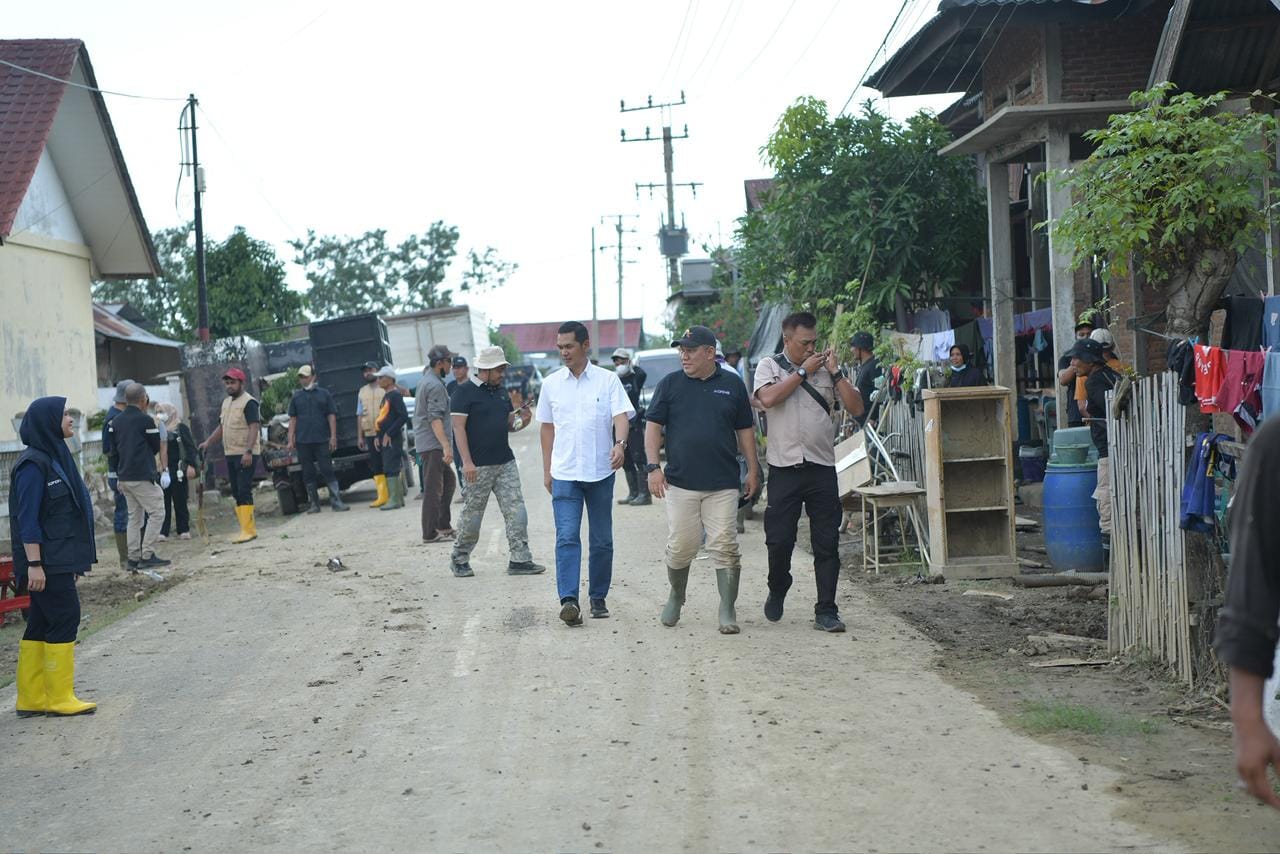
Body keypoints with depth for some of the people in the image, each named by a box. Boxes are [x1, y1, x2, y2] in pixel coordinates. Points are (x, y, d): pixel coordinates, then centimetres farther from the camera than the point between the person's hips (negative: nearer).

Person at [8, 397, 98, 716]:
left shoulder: (55, 458, 14)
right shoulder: (33, 465, -15)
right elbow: (27, 519, -18)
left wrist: (73, 561, 22)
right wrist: (33, 564, -22)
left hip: (60, 559, 9)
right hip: (46, 563, -9)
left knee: (41, 624, 10)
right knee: (64, 618, -6)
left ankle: (31, 698, 15)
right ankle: (59, 698, 0)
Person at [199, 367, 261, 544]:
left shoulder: (249, 402, -11)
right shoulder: (226, 402, 16)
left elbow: (254, 428, -20)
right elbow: (222, 427, 24)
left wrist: (248, 451, -28)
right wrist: (207, 442, 14)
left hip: (245, 454, -9)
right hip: (230, 454, 9)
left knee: (244, 491, -12)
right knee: (236, 493, 8)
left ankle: (248, 529, -13)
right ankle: (248, 528, 12)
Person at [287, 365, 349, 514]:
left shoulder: (324, 394, 6)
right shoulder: (296, 397, 10)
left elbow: (331, 416, 4)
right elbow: (292, 419, 10)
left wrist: (333, 436, -4)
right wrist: (291, 439, 2)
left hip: (322, 440, -2)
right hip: (302, 441, 2)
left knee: (327, 471, -5)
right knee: (308, 473, 5)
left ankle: (336, 501, -5)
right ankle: (314, 503, 11)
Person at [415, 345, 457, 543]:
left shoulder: (426, 381, 18)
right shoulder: (435, 385, -15)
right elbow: (435, 418, -24)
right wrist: (446, 445, -29)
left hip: (426, 443, 10)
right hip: (433, 444, -10)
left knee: (448, 481, 16)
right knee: (433, 488, -8)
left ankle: (443, 526, 18)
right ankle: (430, 533, -6)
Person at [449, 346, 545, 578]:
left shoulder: (501, 392, 14)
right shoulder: (465, 392, -7)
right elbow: (458, 427, -12)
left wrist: (520, 421, -3)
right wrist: (466, 461, -19)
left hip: (505, 462, 7)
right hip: (478, 465, -6)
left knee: (516, 511, -1)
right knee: (472, 515, 1)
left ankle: (520, 559, 2)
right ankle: (459, 559, 18)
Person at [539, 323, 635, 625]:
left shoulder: (608, 380, -1)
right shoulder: (551, 384, 7)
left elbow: (621, 416, -11)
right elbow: (547, 427, 15)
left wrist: (620, 444, -31)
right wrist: (546, 470, 12)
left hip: (600, 472, 0)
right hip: (565, 474, 1)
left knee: (602, 540, 8)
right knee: (567, 538, -12)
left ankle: (598, 597, 21)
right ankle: (568, 600, -19)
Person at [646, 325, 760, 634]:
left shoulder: (732, 384, 7)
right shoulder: (670, 383, 5)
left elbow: (745, 430, 13)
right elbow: (653, 426, 5)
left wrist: (753, 470, 10)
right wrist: (653, 466, -5)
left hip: (723, 484, 0)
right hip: (680, 481, 0)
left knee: (725, 547, -5)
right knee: (680, 547, 2)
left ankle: (728, 611, 1)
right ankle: (676, 597, 26)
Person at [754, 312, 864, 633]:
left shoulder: (826, 368, 10)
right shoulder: (769, 366, 6)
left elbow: (857, 409, 3)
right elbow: (768, 398, -15)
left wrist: (835, 372, -4)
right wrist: (803, 371, -8)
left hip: (822, 467, 2)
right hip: (784, 467, -2)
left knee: (827, 543, 0)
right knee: (779, 540, 1)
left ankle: (826, 612, 6)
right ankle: (777, 591, 28)